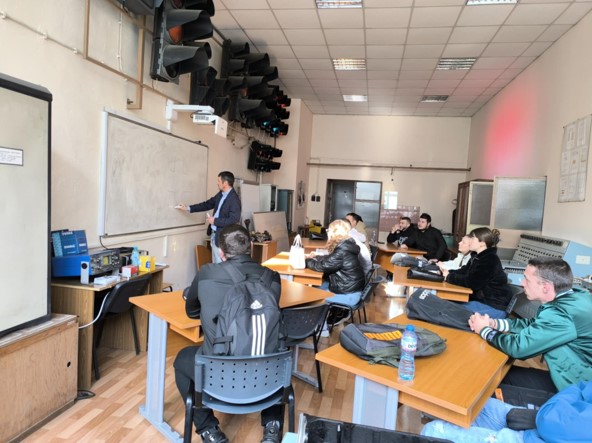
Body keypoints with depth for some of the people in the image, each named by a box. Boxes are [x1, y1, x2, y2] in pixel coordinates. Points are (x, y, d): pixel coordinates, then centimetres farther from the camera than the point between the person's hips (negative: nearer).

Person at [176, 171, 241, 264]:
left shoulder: (234, 199, -18)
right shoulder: (220, 194, 9)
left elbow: (234, 220, -24)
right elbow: (208, 204, 19)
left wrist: (215, 221, -17)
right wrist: (188, 208, 18)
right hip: (214, 235, 9)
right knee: (216, 265, 16)